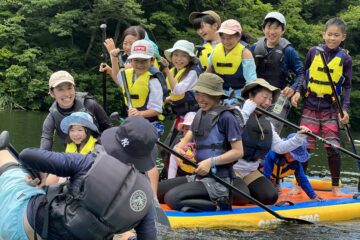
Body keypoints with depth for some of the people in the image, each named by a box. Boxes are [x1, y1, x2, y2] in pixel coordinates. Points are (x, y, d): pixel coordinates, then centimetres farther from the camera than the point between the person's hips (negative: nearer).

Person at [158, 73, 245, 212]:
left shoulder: (226, 116, -12)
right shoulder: (200, 114, 12)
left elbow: (238, 152, -14)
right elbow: (187, 140, 12)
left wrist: (211, 161, -23)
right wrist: (179, 147, -11)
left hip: (217, 181, -9)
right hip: (199, 176, 9)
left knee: (172, 198, -23)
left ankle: (220, 206, -10)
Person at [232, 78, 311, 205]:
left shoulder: (267, 123, 14)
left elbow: (279, 147, 8)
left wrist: (299, 137, -6)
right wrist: (248, 107, -28)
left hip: (251, 171, 7)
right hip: (230, 168, -7)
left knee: (270, 197, -9)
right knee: (241, 199, -24)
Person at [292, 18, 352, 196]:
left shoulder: (345, 58, 0)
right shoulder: (313, 52, 2)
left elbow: (346, 87, 4)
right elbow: (304, 75, 13)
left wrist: (345, 108, -7)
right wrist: (298, 91, -2)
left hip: (331, 109, -1)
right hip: (310, 106, 1)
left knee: (333, 147, -3)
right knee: (304, 146, 1)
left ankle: (335, 187, 12)